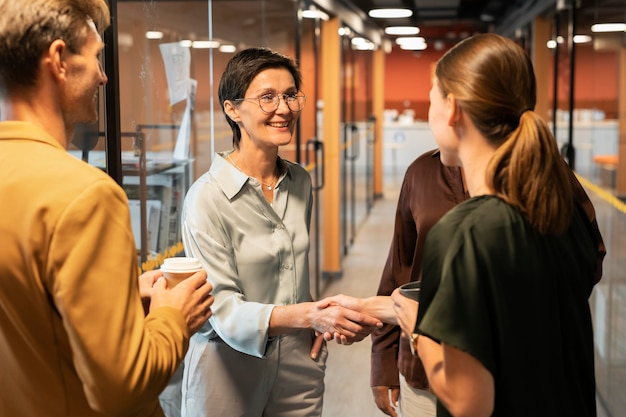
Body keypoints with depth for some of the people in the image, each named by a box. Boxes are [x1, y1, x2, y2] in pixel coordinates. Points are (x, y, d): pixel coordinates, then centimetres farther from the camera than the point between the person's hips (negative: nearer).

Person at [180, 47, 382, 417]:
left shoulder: (301, 182, 3)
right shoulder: (207, 198, -18)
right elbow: (224, 310, -22)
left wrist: (320, 323, 1)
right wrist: (307, 315, -35)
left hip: (300, 370, 5)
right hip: (230, 375, -5)